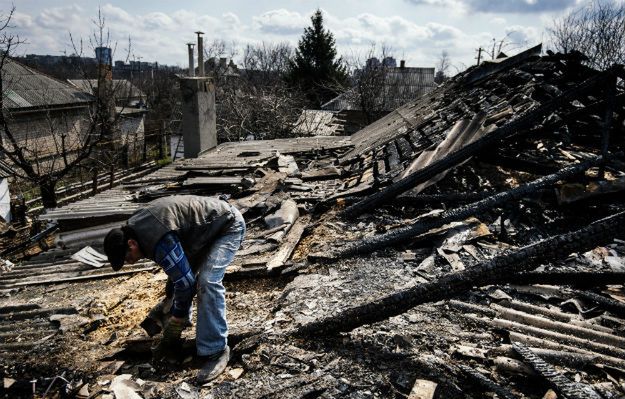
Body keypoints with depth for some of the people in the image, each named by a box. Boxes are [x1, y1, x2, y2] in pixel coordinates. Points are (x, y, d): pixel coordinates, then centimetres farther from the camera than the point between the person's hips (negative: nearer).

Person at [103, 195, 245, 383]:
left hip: (228, 225, -10)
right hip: (205, 230, 10)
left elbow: (185, 281, -28)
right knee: (183, 273, 10)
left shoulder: (158, 239, -34)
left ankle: (216, 351, -15)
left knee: (207, 281, -25)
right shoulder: (136, 226, -2)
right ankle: (172, 340, 25)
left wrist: (177, 317, -14)